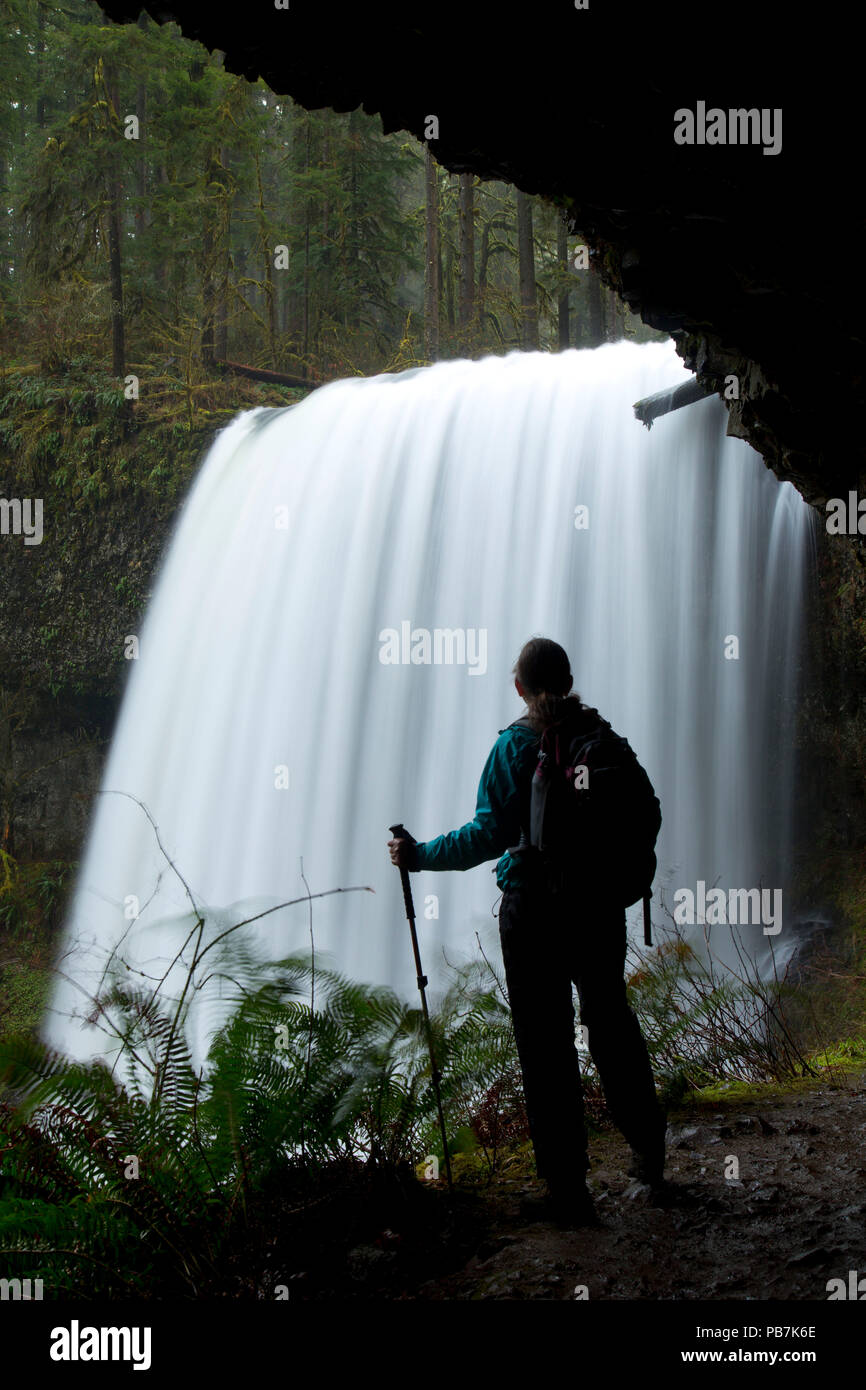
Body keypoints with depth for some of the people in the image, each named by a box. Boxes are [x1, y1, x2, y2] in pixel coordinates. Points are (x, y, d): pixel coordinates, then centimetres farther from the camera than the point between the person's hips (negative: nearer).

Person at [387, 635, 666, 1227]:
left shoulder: (515, 746, -10)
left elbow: (491, 834, -17)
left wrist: (421, 855, -7)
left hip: (534, 907, -4)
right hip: (600, 902, 4)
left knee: (546, 1044, 2)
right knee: (611, 1022, 22)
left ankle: (569, 1188, 4)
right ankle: (649, 1152, 33)